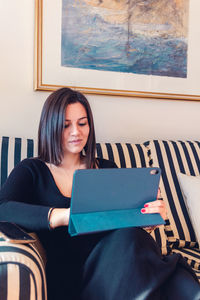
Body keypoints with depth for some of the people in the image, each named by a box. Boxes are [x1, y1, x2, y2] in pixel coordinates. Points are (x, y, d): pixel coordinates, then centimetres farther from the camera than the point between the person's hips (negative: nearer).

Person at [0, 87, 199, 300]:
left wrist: (149, 217, -11)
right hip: (67, 275, -3)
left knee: (129, 238, -32)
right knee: (128, 238, -32)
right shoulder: (31, 170, 9)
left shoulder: (107, 169, 20)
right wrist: (62, 216, -27)